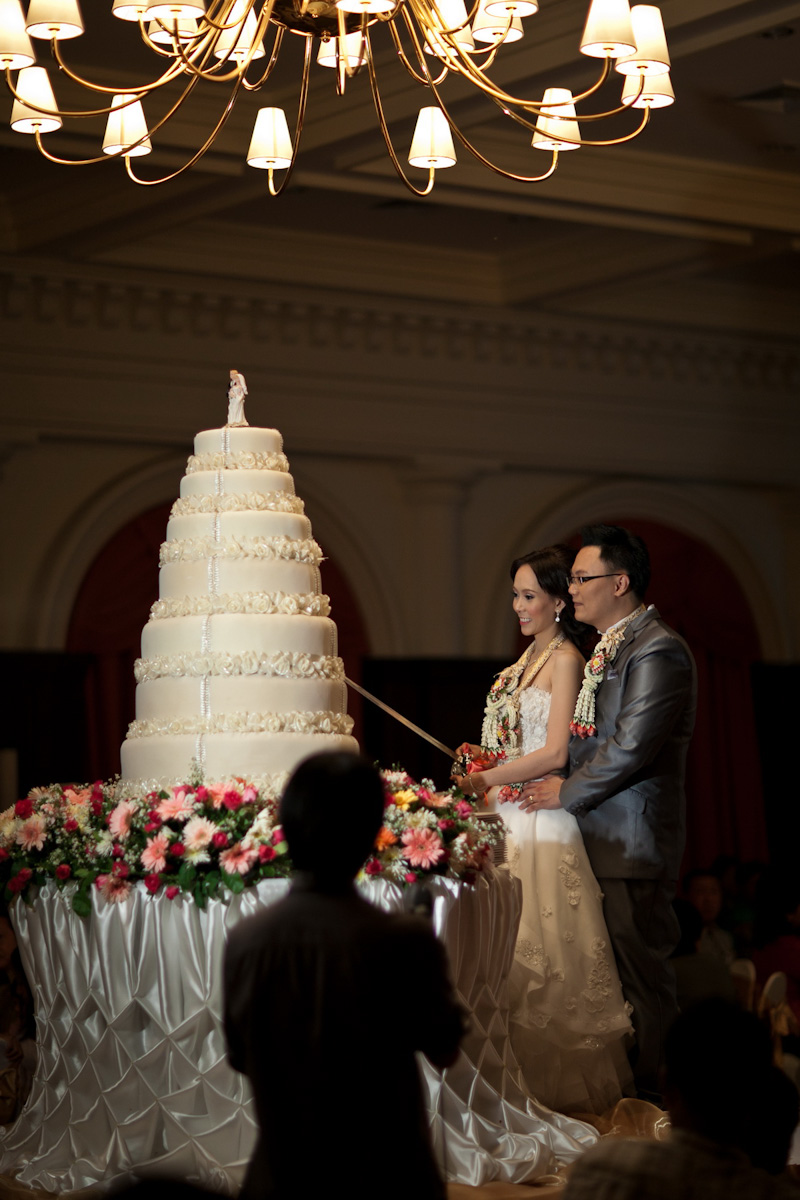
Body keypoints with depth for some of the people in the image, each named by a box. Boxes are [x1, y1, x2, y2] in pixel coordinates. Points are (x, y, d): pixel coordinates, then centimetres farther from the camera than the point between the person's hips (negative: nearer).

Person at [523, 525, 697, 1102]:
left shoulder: (657, 651, -15)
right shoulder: (610, 646, 17)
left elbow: (632, 747, -21)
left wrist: (568, 792, -10)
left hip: (633, 842, -10)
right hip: (603, 836, 10)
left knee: (641, 975, -3)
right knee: (611, 969, 13)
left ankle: (649, 1093, 4)